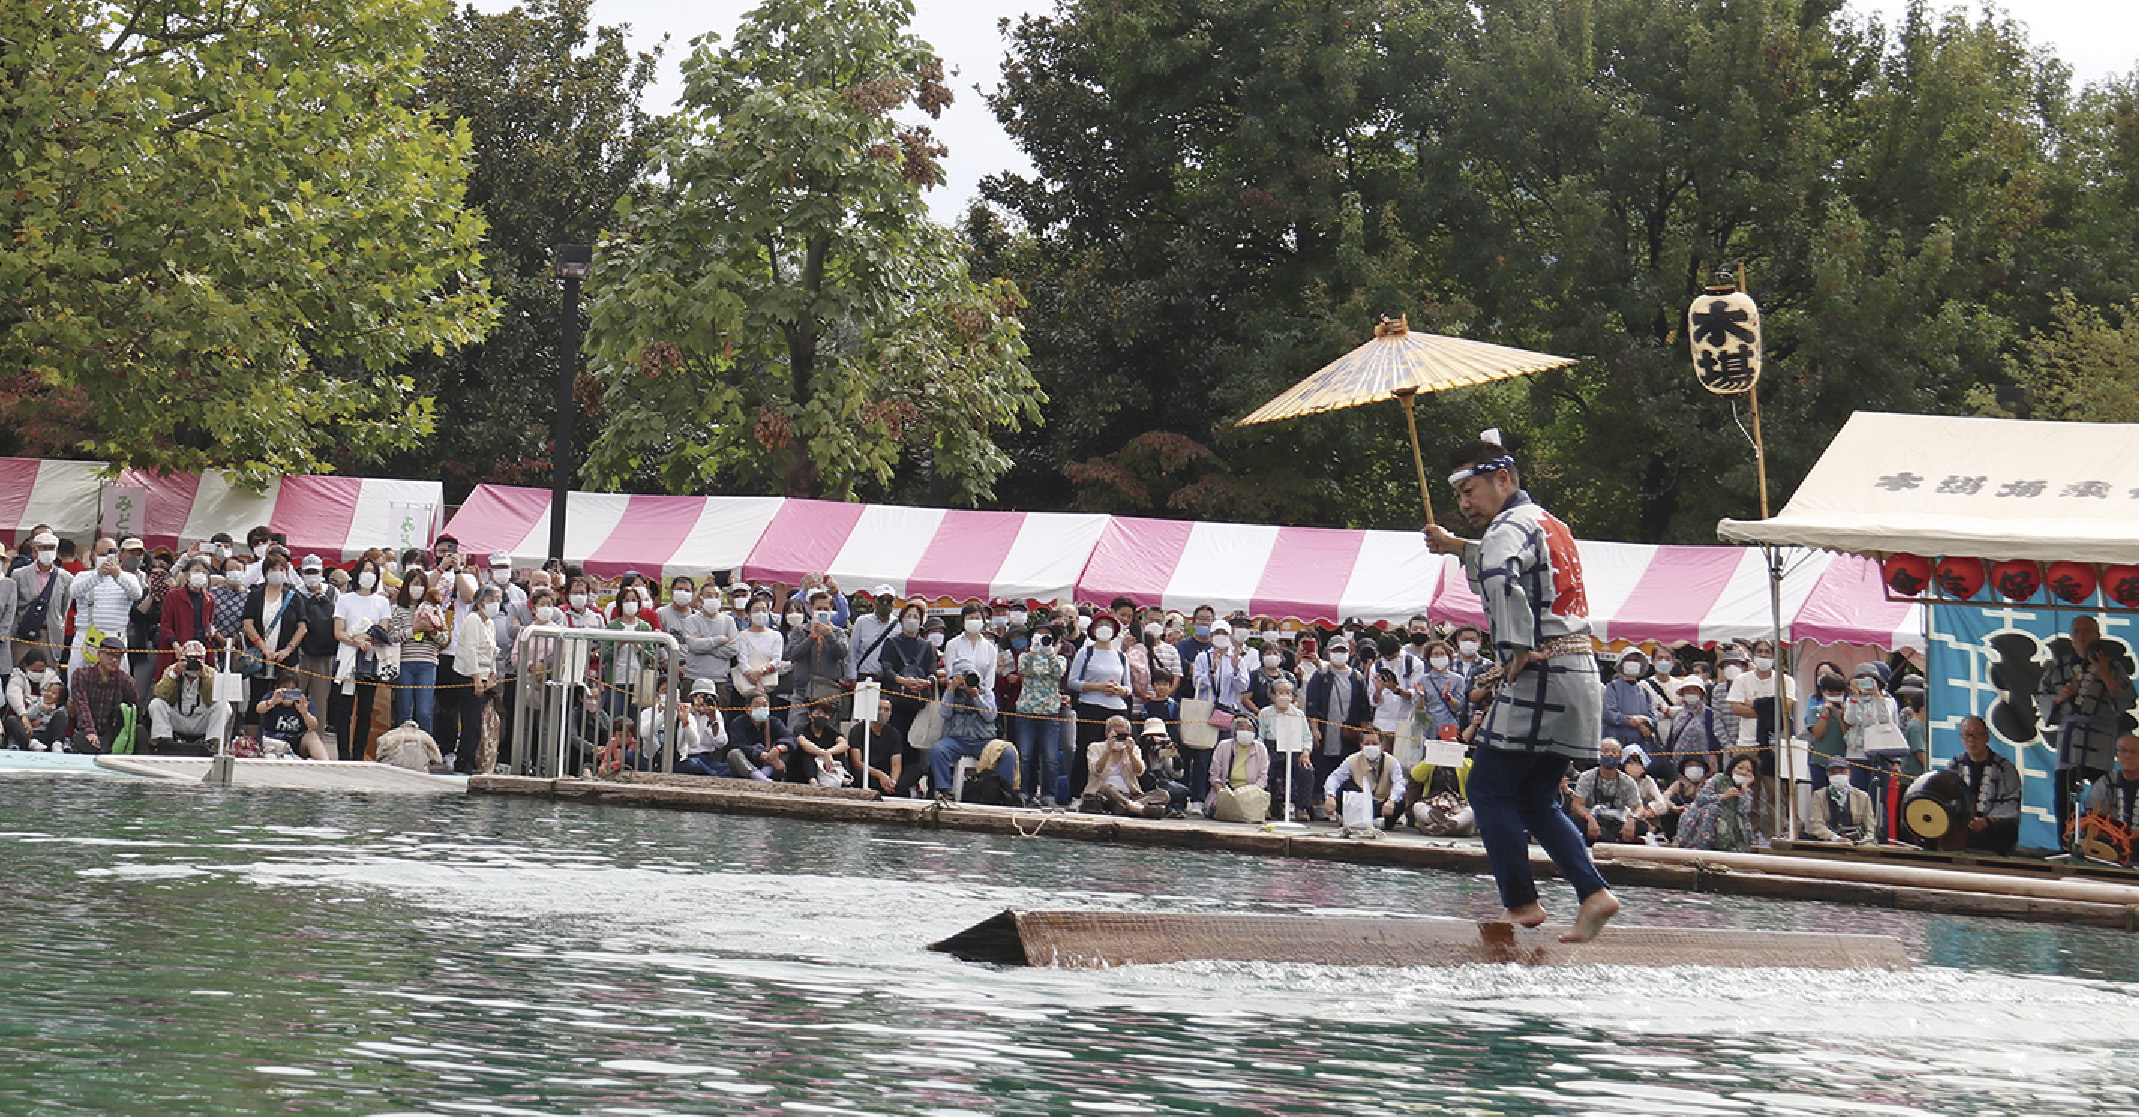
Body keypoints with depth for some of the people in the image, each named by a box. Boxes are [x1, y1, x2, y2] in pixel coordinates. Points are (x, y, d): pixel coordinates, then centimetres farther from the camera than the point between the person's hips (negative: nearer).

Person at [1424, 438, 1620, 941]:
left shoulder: (1509, 527, -10)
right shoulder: (1547, 523, 19)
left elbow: (1500, 580, -33)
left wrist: (1515, 651, -25)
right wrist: (1456, 547, 37)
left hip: (1540, 676, -9)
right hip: (1581, 674, 9)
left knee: (1489, 788, -1)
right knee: (1535, 799, 13)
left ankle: (1521, 903, -1)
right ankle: (1594, 893, 1)